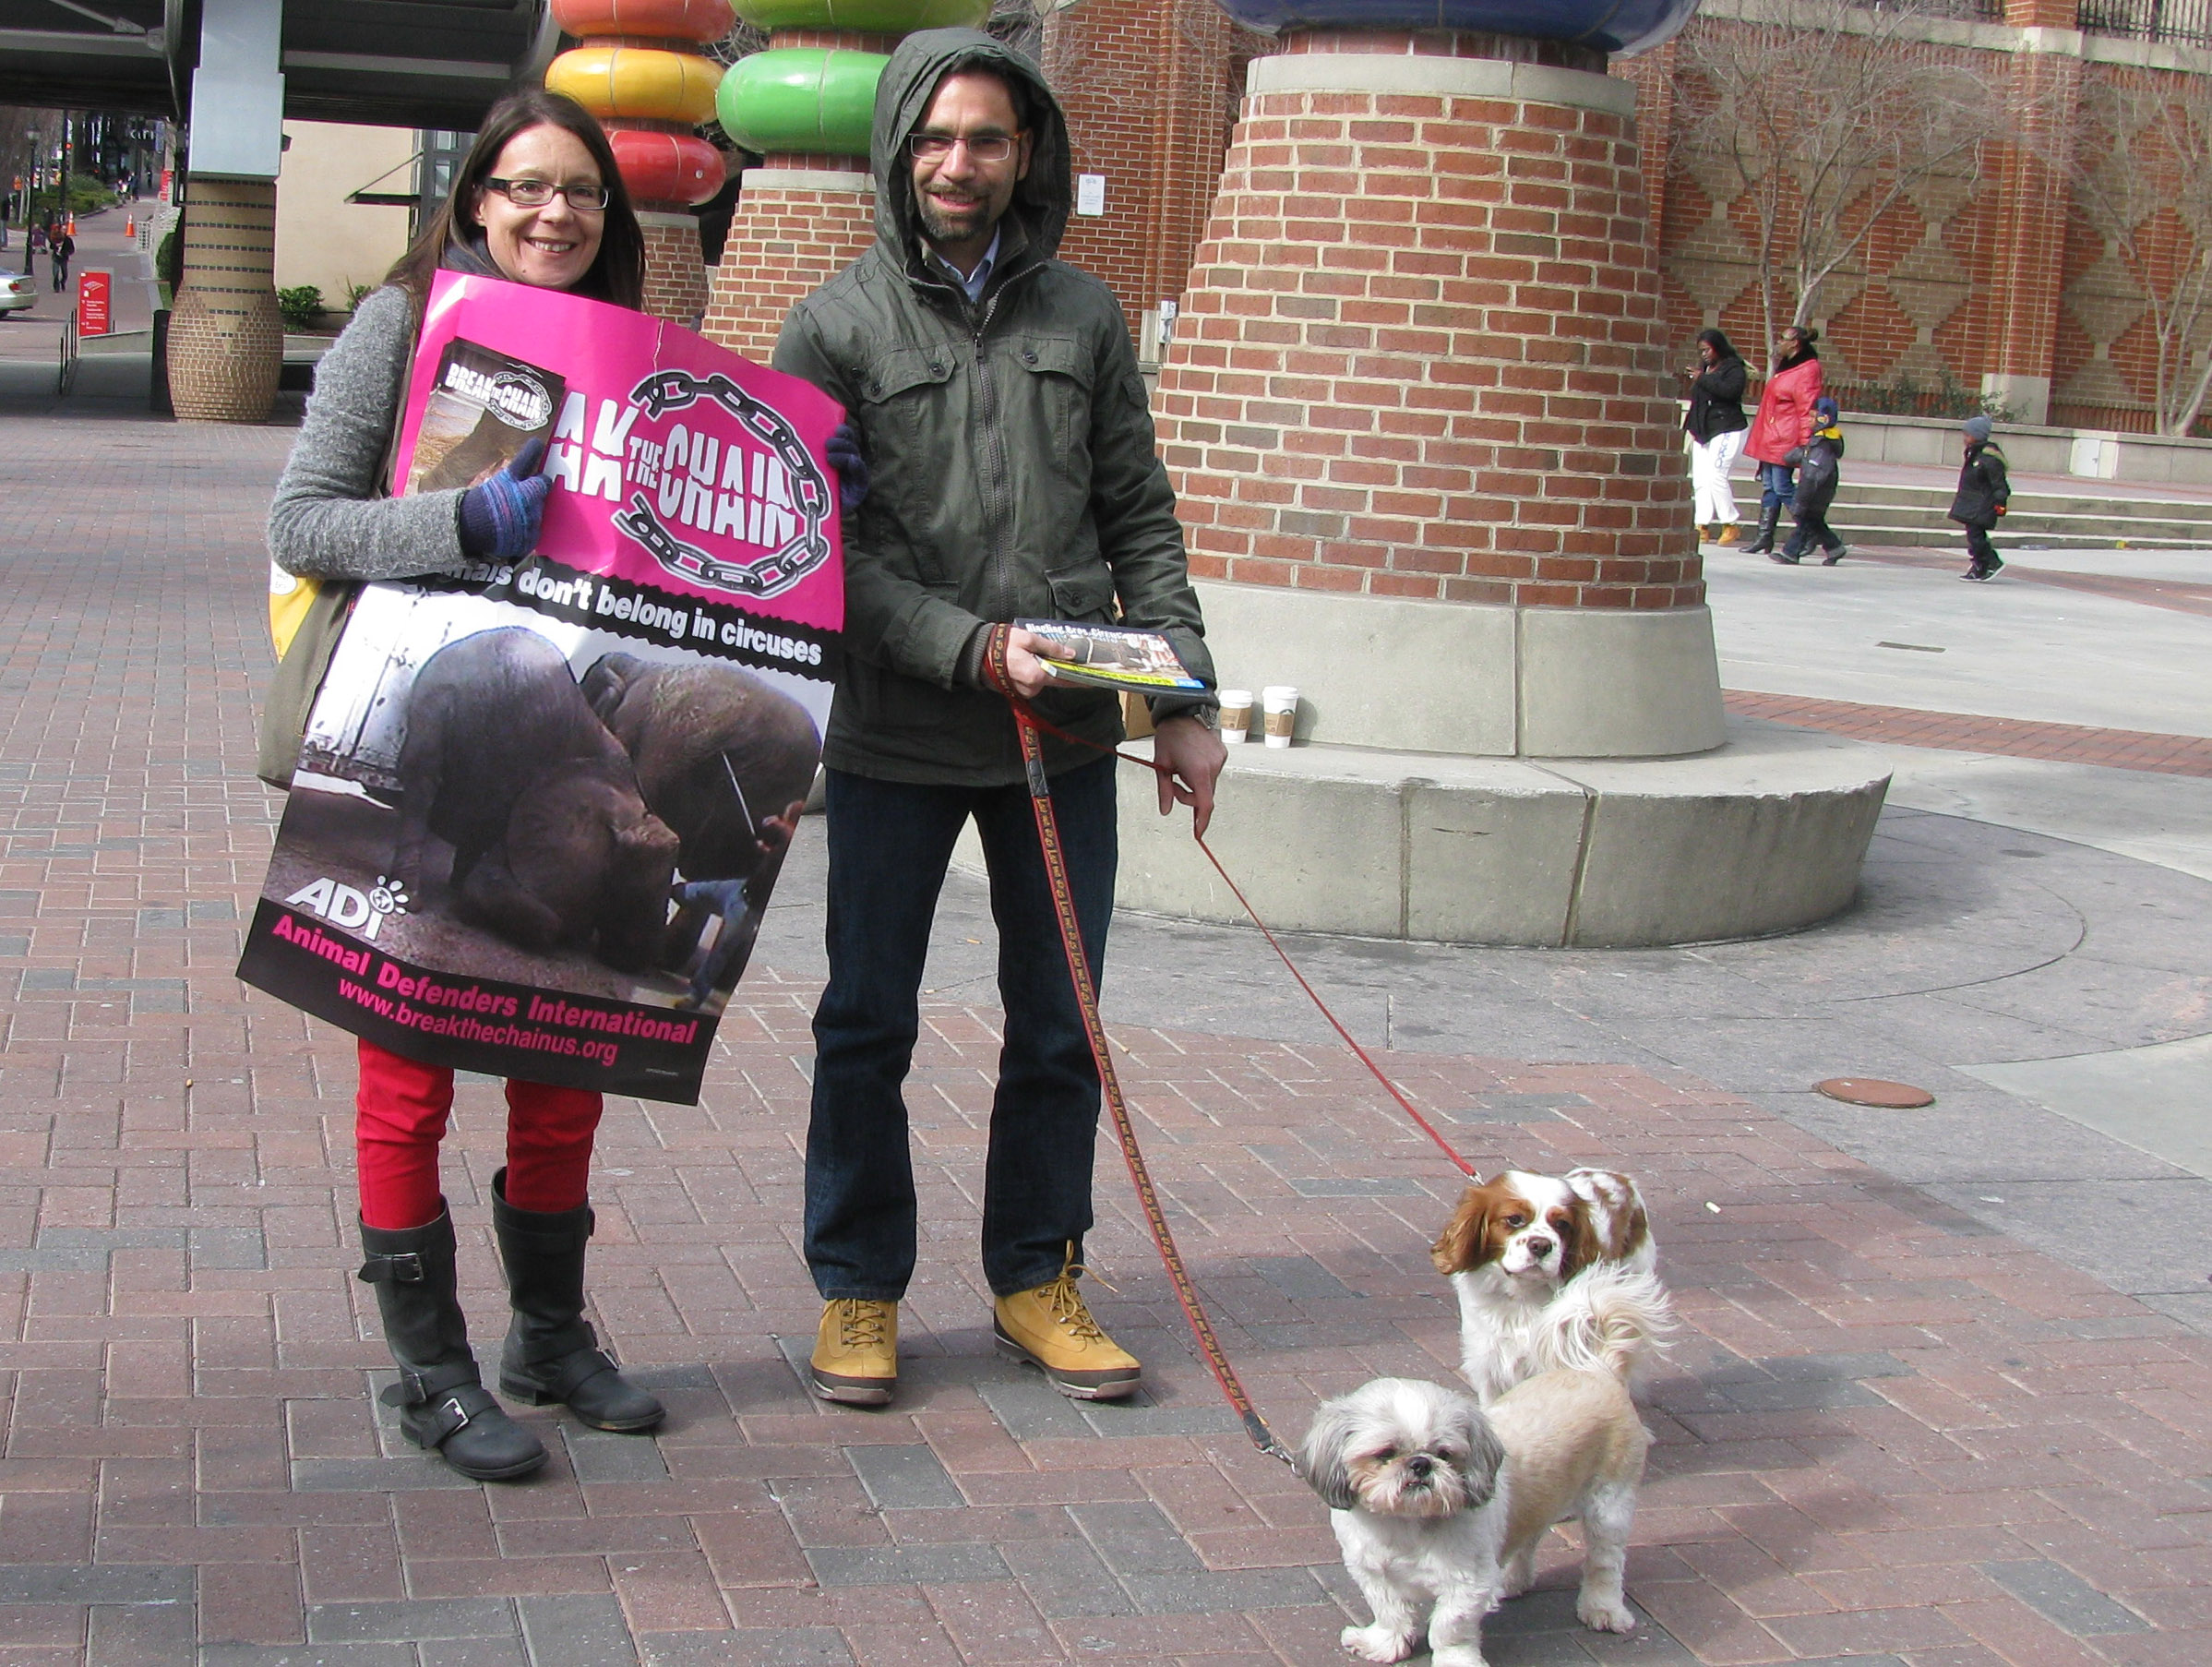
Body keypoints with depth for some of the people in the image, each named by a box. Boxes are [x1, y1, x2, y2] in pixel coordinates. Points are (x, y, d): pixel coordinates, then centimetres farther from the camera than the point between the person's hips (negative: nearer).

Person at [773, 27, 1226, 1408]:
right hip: (895, 738, -2)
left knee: (1059, 1027, 10)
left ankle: (1038, 1281, 25)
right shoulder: (839, 326, -2)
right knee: (868, 1024, 7)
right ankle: (860, 1291, 22)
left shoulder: (1084, 315, 7)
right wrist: (969, 647, -19)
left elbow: (1140, 522, 8)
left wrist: (1186, 700, 1)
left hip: (1065, 739, 3)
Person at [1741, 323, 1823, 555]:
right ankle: (1765, 538, 10)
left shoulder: (1806, 371, -12)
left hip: (1785, 440, -10)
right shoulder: (1784, 366, 18)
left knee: (1782, 487, -9)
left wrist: (1805, 443, -22)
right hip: (1770, 438, 10)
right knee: (1769, 487, 8)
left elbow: (1807, 410, -17)